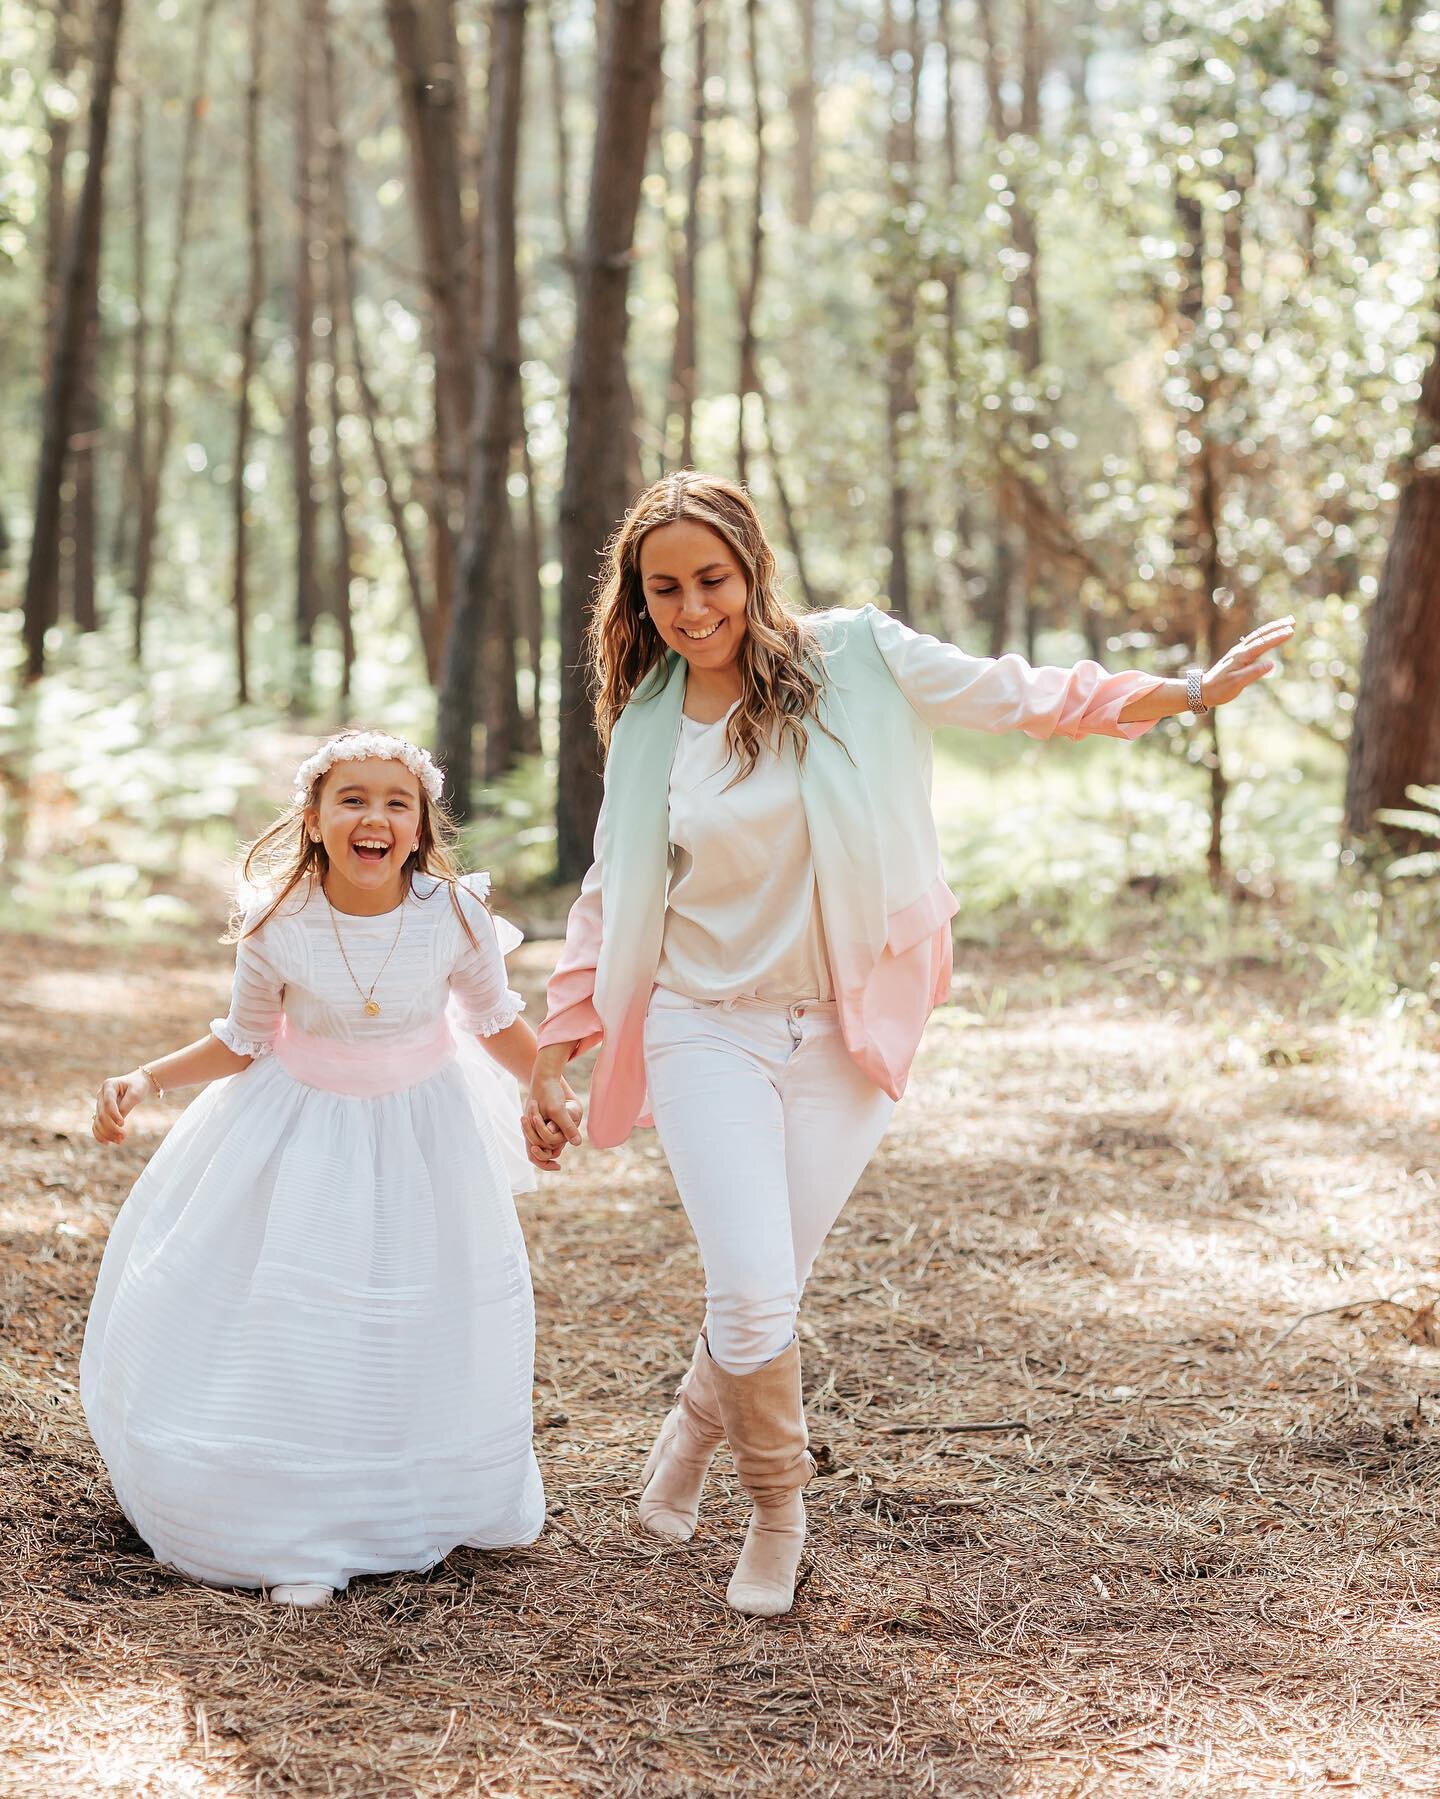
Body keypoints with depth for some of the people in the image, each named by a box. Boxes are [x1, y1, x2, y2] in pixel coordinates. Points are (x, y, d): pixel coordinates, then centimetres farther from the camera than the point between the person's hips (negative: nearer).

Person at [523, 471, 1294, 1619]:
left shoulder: (853, 660, -4)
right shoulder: (647, 725, 4)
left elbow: (1022, 699, 3)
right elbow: (611, 902, 12)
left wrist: (1195, 692, 1)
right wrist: (552, 1069, 13)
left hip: (842, 1041, 0)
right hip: (709, 1033, 0)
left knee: (764, 1297, 5)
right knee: (754, 1293, -14)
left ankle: (695, 1427, 39)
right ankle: (778, 1509, 12)